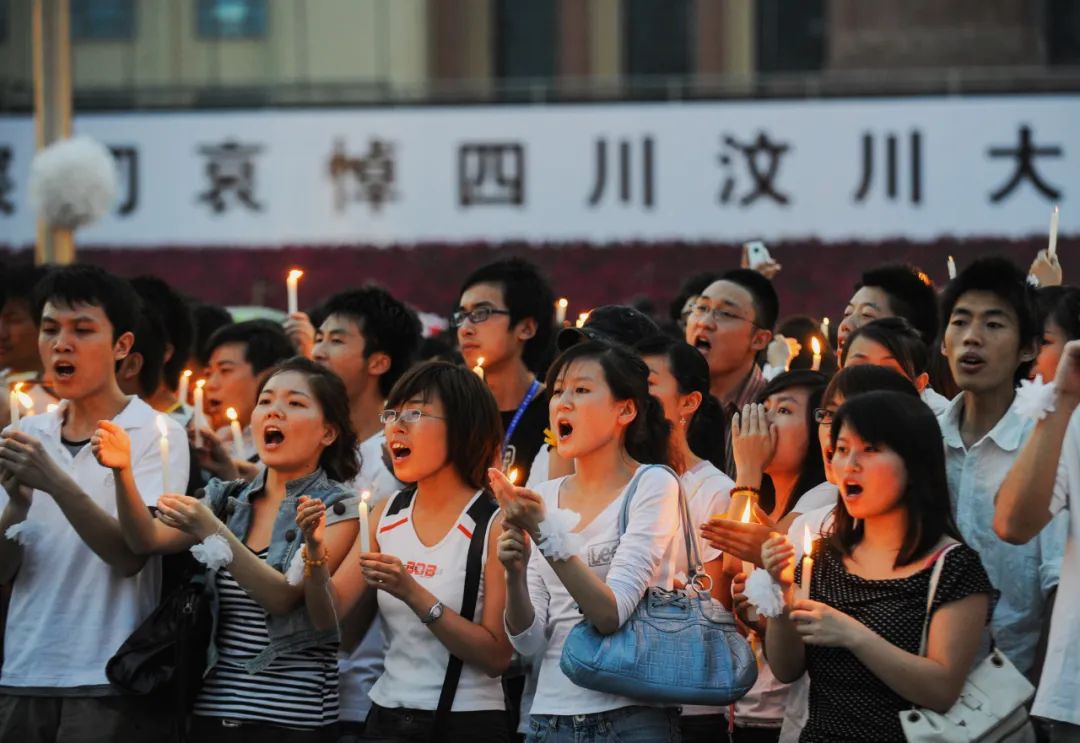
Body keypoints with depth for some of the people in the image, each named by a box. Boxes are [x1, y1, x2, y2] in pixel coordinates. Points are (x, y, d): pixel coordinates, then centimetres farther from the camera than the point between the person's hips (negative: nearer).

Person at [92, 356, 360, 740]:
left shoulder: (339, 508, -4)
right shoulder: (228, 500, 11)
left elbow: (284, 597, -16)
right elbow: (149, 540, -2)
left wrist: (213, 533, -26)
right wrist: (123, 472, -19)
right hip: (213, 708, 5)